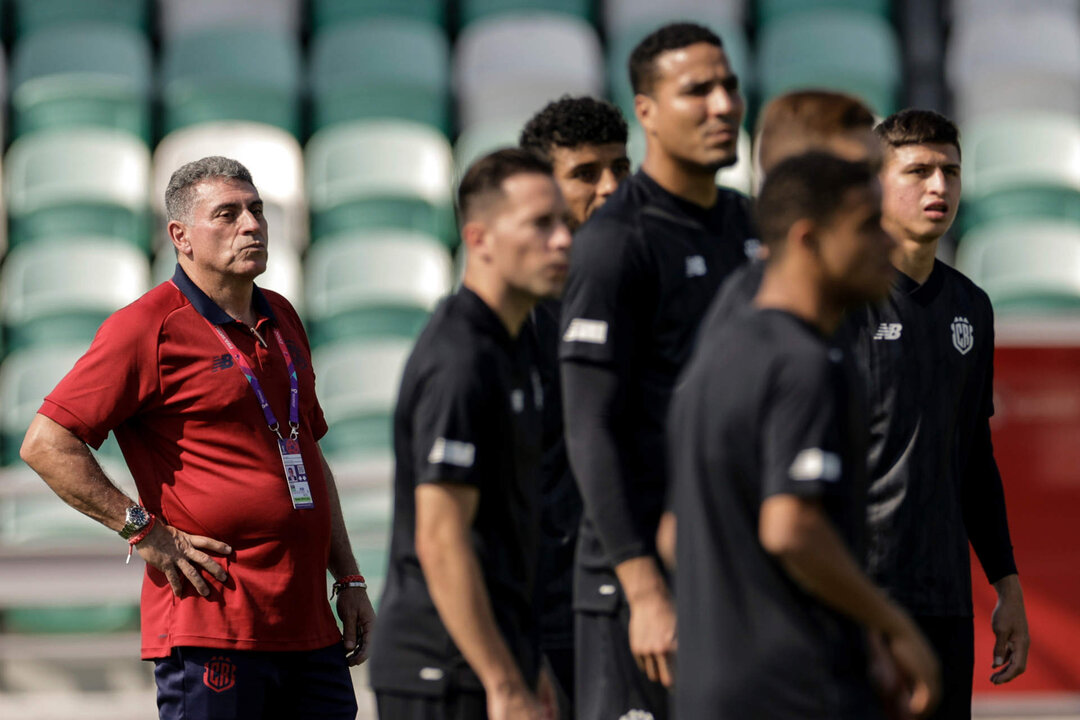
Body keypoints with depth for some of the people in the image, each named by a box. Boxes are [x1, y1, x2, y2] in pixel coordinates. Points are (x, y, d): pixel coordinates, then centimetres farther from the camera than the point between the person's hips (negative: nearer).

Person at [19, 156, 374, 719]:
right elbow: (47, 445, -11)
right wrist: (145, 532, -14)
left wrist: (348, 580, 20)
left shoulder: (281, 320, 19)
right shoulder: (150, 326, -6)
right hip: (210, 625, -7)